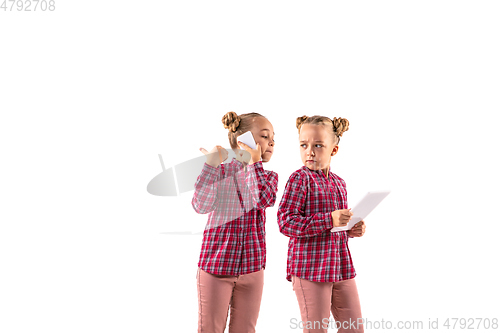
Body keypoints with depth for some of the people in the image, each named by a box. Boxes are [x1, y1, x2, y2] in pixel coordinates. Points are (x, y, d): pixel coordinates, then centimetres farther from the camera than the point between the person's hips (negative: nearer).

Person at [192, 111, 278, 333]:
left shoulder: (268, 177, 4)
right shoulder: (219, 172, -4)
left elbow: (264, 201, -18)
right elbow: (201, 206, -20)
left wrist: (254, 163, -17)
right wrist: (210, 165, -23)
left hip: (251, 267, 3)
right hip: (215, 264, -3)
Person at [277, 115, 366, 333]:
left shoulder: (339, 183, 11)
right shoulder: (299, 179, -11)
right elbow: (286, 222, -21)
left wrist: (353, 230, 3)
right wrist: (329, 220, -26)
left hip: (342, 267, 7)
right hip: (310, 267, -7)